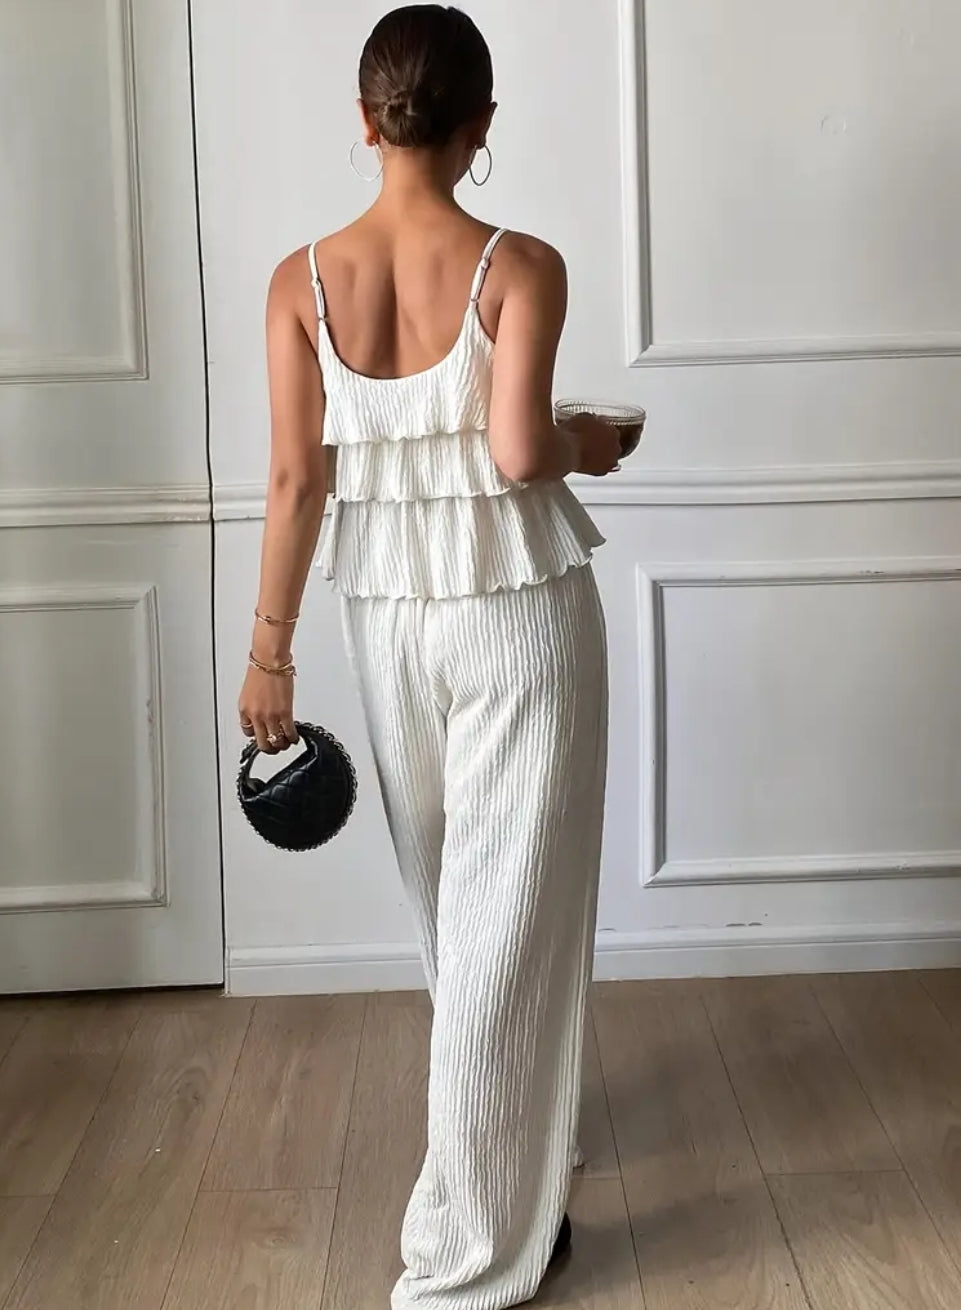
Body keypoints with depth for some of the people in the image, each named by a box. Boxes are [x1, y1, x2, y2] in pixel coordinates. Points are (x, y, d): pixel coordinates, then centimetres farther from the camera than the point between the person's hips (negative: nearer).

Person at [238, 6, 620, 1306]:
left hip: (391, 613, 4)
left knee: (450, 899, 22)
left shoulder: (302, 279, -4)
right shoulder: (520, 266, -12)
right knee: (510, 913, 3)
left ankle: (505, 1132, 45)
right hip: (521, 607, -4)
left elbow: (296, 479, -5)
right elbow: (518, 451, -21)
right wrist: (589, 445, 1)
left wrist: (270, 646, 2)